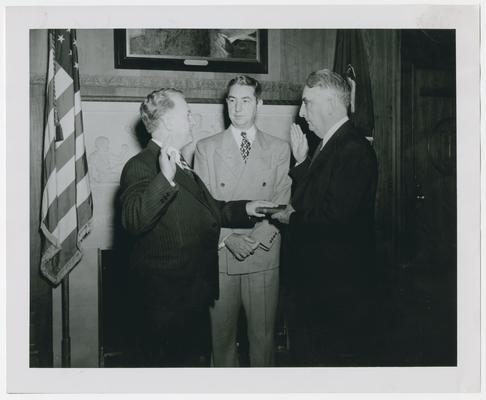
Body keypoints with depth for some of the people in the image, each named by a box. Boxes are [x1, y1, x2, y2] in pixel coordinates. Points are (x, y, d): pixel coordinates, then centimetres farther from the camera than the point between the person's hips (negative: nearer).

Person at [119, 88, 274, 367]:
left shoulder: (179, 166, 15)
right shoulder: (141, 166, -17)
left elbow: (207, 210, 22)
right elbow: (133, 221, -32)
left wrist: (245, 209, 13)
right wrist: (165, 178, -40)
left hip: (195, 292, 10)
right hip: (165, 299, -9)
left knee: (198, 358, 22)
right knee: (163, 364, 7)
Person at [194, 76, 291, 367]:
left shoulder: (279, 149, 6)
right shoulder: (206, 148, 6)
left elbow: (281, 203, 1)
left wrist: (256, 239, -12)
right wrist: (228, 238, -12)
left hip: (264, 256, 0)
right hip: (220, 255, 0)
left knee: (263, 332, 7)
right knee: (222, 332, 8)